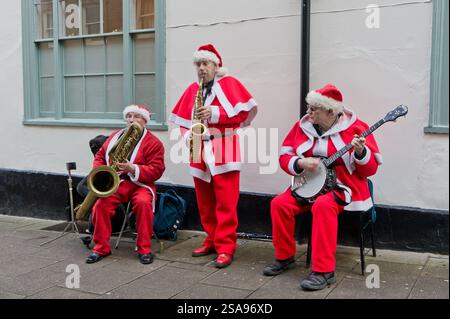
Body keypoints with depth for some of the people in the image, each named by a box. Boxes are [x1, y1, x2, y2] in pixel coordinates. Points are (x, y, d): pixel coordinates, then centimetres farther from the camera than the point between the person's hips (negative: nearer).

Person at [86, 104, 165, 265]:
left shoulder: (153, 142, -1)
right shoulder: (115, 136, 16)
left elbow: (156, 170, -8)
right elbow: (100, 156, 22)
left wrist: (133, 169, -21)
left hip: (139, 184, -3)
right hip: (113, 182, 4)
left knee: (143, 203, -34)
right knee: (100, 204, -25)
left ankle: (144, 249, -19)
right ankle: (101, 247, -7)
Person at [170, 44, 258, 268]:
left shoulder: (229, 84, 1)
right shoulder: (192, 89, 16)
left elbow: (243, 113, -9)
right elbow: (183, 119, 17)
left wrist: (215, 113, -16)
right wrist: (187, 135, -2)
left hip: (223, 152, -5)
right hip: (200, 152, 6)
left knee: (225, 203, -7)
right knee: (204, 203, 10)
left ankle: (226, 247, -2)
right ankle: (212, 240, 23)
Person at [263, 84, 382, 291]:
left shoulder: (355, 128, -8)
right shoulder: (302, 126, 5)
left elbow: (370, 169, -8)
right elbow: (284, 157, 5)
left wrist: (360, 152, -29)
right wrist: (301, 163, -15)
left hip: (343, 187, -5)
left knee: (323, 205, -36)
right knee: (279, 203, -18)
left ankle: (324, 271, -27)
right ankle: (285, 257, 4)